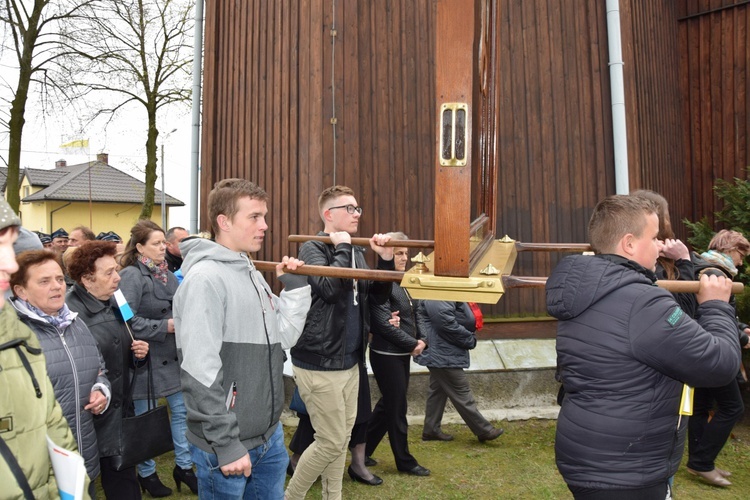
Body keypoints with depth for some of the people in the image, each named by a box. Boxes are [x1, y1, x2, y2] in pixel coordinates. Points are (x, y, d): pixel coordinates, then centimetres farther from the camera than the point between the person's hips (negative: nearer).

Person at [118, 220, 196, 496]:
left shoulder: (167, 274, 8)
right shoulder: (131, 276, -16)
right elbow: (127, 320, -25)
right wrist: (165, 327, -24)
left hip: (172, 355, 7)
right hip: (145, 357, -7)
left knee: (181, 410, 12)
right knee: (144, 418, 9)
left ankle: (183, 466, 26)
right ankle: (146, 473, 26)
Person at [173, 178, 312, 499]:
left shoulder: (253, 274, 9)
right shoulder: (205, 278, -19)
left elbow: (283, 337, 9)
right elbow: (200, 371, -23)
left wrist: (296, 286, 3)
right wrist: (226, 444, -22)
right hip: (227, 444, -8)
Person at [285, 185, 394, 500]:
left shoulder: (355, 253, 12)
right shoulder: (313, 249, -10)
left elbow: (378, 296, 10)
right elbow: (329, 288, -28)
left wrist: (386, 260, -3)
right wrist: (343, 248, -18)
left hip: (350, 361, 8)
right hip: (319, 363, -8)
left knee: (343, 436, 15)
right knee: (331, 441, -1)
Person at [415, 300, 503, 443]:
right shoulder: (438, 300, -21)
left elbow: (468, 320, 13)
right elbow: (448, 326, -25)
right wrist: (471, 339, -12)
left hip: (440, 354, 11)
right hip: (444, 355, -11)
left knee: (438, 391, 15)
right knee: (462, 395, -1)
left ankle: (431, 430, 24)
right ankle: (484, 430, 6)